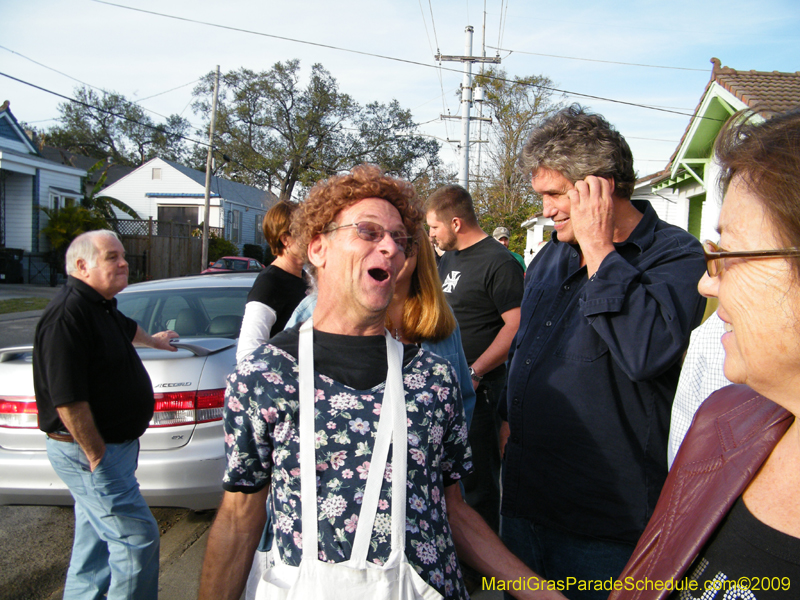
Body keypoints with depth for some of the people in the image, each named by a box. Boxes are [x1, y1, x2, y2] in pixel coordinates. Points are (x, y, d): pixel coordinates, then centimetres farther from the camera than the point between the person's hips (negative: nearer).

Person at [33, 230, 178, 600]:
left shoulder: (101, 306, 10)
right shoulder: (68, 315, -22)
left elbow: (126, 328, 35)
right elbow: (68, 400, -25)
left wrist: (154, 340, 54)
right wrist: (96, 456, -20)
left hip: (109, 445, 10)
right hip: (90, 450, -10)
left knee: (96, 540, 20)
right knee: (138, 538, -5)